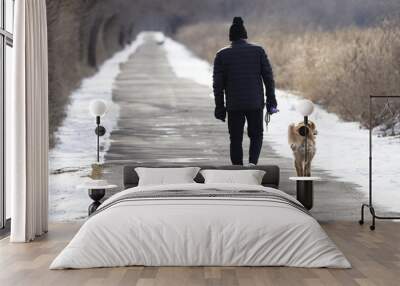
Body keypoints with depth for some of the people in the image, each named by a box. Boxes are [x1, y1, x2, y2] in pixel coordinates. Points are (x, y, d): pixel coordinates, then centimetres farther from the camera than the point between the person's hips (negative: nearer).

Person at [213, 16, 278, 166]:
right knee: (256, 135, 16)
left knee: (236, 139, 11)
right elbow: (268, 77, -1)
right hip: (256, 103, 0)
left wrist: (219, 107, 5)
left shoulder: (222, 55, 0)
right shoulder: (258, 51, 1)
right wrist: (271, 100, 5)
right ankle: (253, 163, -6)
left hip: (234, 105, 0)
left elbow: (218, 84, -2)